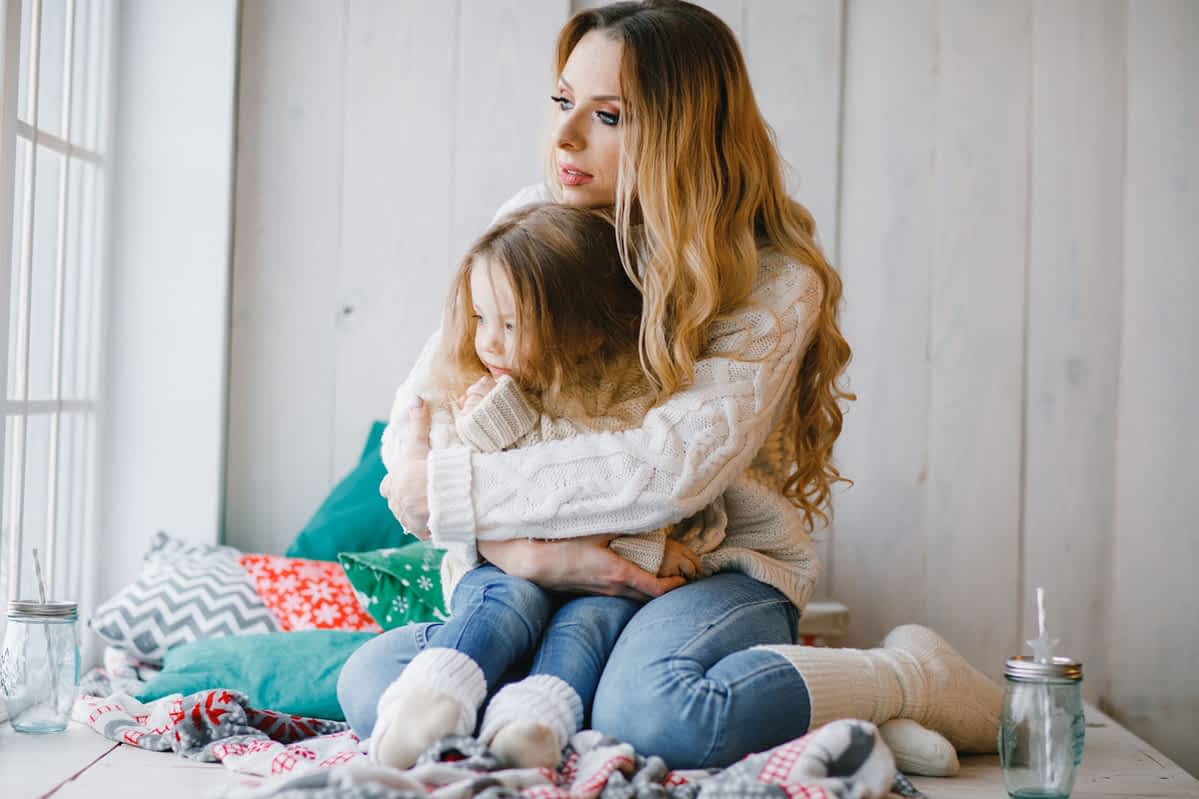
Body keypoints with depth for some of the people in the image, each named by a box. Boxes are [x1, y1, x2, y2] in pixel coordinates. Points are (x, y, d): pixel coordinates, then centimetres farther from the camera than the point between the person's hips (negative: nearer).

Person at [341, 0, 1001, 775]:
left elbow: (675, 465, -25)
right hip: (548, 577, 4)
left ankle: (913, 675, -11)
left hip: (720, 571, -3)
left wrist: (450, 488, -19)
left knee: (655, 714, -37)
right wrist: (523, 550, -20)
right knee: (371, 686, -22)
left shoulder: (775, 282, -11)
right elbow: (417, 423, -1)